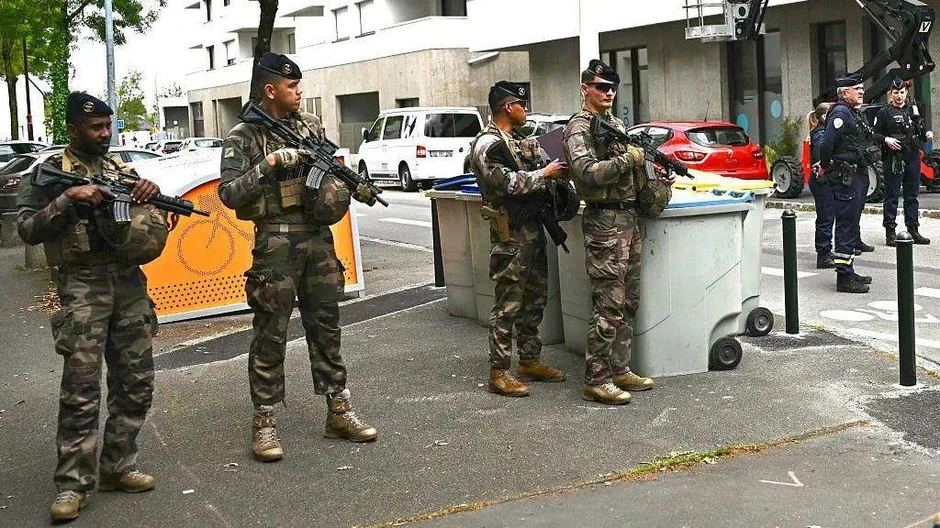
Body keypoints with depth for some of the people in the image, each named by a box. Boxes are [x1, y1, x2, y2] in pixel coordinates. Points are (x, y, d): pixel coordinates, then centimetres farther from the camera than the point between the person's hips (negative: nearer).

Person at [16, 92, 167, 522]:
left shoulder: (122, 168, 17)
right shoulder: (50, 173, 3)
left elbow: (154, 223, 18)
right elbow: (27, 228, -6)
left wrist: (151, 193, -3)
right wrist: (69, 199, -17)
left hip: (130, 282, 6)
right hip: (83, 285, -5)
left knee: (136, 382, 7)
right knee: (81, 389, -8)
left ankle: (117, 467, 18)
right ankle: (72, 483, -2)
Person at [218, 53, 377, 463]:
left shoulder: (311, 125, 11)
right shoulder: (243, 137, -6)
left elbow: (332, 168, 21)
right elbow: (229, 194, -14)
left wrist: (349, 184, -2)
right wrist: (272, 161, -22)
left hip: (319, 239, 6)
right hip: (276, 242, -5)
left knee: (326, 327, 11)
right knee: (270, 335, 0)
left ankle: (339, 411, 20)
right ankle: (264, 424, 9)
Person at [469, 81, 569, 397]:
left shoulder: (519, 142, 18)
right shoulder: (488, 144, -12)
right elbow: (507, 183, -21)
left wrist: (557, 171, 9)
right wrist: (545, 174, -14)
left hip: (533, 228, 10)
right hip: (510, 234, -10)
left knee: (535, 299, 14)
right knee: (508, 304, -7)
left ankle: (529, 360, 24)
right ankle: (499, 372, -1)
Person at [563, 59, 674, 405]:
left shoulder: (617, 124, 18)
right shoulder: (579, 128, -9)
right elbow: (587, 174, -24)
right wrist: (628, 158, -18)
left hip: (629, 218, 9)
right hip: (604, 221, -9)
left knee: (628, 303, 13)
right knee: (609, 307, -9)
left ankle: (619, 370, 22)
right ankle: (595, 381, -3)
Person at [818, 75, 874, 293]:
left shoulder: (853, 113, 19)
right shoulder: (840, 112, -15)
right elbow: (827, 143, -23)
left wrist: (826, 165, 14)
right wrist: (825, 167, -10)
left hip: (856, 175, 11)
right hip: (845, 177, -11)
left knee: (850, 224, 16)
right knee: (846, 225, -9)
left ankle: (848, 272, 25)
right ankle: (844, 277, -7)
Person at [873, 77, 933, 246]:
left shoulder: (913, 110, 16)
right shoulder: (884, 112, -1)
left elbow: (917, 133, 23)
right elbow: (875, 134, -3)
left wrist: (926, 134, 3)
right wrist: (886, 140, -21)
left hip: (913, 157, 5)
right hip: (893, 159, -5)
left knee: (912, 196, 9)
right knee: (892, 196, -3)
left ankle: (913, 231, 16)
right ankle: (890, 233, 0)